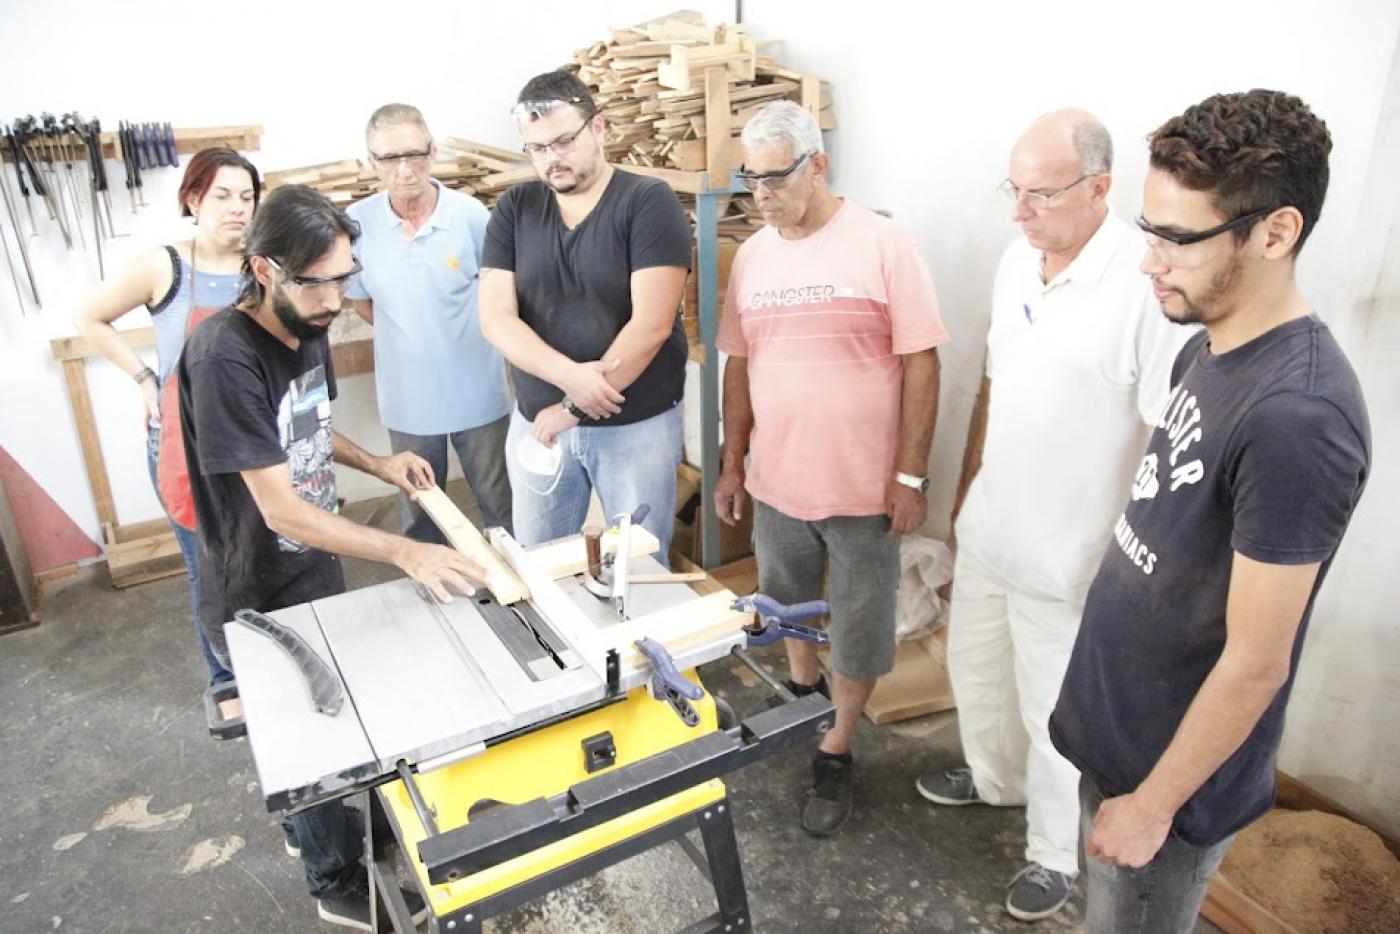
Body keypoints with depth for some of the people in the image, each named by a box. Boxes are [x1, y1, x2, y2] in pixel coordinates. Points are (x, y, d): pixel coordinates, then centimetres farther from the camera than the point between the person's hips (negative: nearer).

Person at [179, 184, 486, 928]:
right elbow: (281, 507, -32)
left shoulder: (308, 326, -5)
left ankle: (308, 820, 53)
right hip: (255, 597, -7)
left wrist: (376, 464, -3)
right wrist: (405, 553, -37)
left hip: (315, 567, 7)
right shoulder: (223, 355, -31)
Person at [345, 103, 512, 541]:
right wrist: (409, 337, 5)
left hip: (478, 394, -1)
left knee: (502, 505, 14)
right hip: (408, 401, 1)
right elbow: (361, 300, 6)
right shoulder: (356, 223, -11)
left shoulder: (471, 215, -14)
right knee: (418, 516, 19)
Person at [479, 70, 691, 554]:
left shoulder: (648, 202, -9)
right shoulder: (514, 209, 3)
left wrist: (574, 408, -14)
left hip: (637, 424, -3)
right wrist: (569, 376, -21)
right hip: (536, 422, 4)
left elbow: (650, 324, -17)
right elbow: (496, 318, -4)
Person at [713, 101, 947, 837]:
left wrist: (910, 475, -13)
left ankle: (835, 752, 29)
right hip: (775, 482, 5)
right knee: (787, 603, 24)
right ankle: (801, 687, 50)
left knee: (858, 629, 10)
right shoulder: (751, 256, 3)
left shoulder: (883, 245, -12)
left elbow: (921, 363, -11)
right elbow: (738, 363, 9)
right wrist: (732, 463, 9)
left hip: (864, 489, -4)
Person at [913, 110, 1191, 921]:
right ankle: (995, 778, 53)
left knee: (1054, 714, 11)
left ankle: (1055, 856, 36)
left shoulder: (1147, 284, -23)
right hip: (988, 532, 7)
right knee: (976, 668, 25)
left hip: (1070, 559, -7)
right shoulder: (1018, 259, 0)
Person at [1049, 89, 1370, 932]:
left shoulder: (1297, 417, -29)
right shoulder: (1209, 350, -1)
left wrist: (1153, 804, -14)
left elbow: (1255, 664, -24)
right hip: (1118, 728, 8)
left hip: (1173, 773, -7)